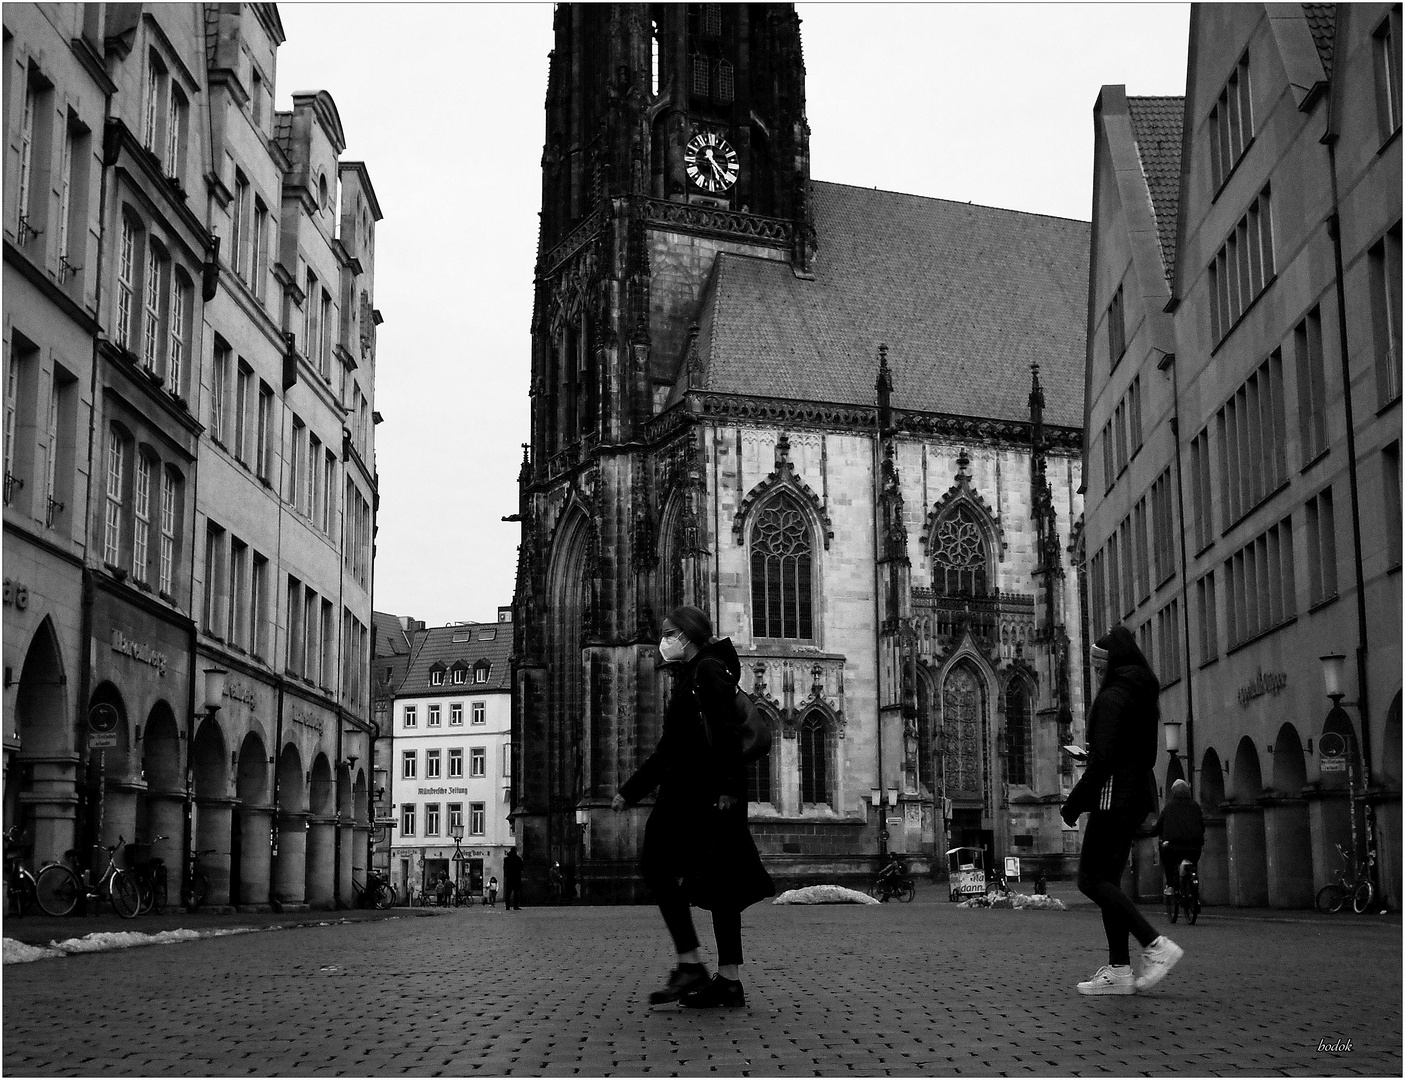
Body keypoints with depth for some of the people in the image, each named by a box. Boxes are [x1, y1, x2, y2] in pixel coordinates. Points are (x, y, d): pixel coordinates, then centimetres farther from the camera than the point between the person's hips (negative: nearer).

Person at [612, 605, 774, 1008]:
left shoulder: (708, 670, -5)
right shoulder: (687, 678, 24)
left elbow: (727, 733, -17)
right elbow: (668, 749, 28)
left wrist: (727, 788, -26)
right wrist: (630, 791, 28)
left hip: (701, 792, -9)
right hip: (688, 790, 9)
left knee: (657, 866, -9)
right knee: (717, 882, 5)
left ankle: (691, 966, -10)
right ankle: (729, 980, 5)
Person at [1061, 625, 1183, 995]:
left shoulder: (1112, 697, -12)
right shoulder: (1144, 698, 17)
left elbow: (1103, 758, -19)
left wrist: (1075, 801, -14)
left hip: (1115, 794, -10)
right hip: (1140, 793, 10)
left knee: (1092, 879, -8)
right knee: (1108, 880, 10)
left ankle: (1156, 945, -16)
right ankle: (1118, 970, 6)